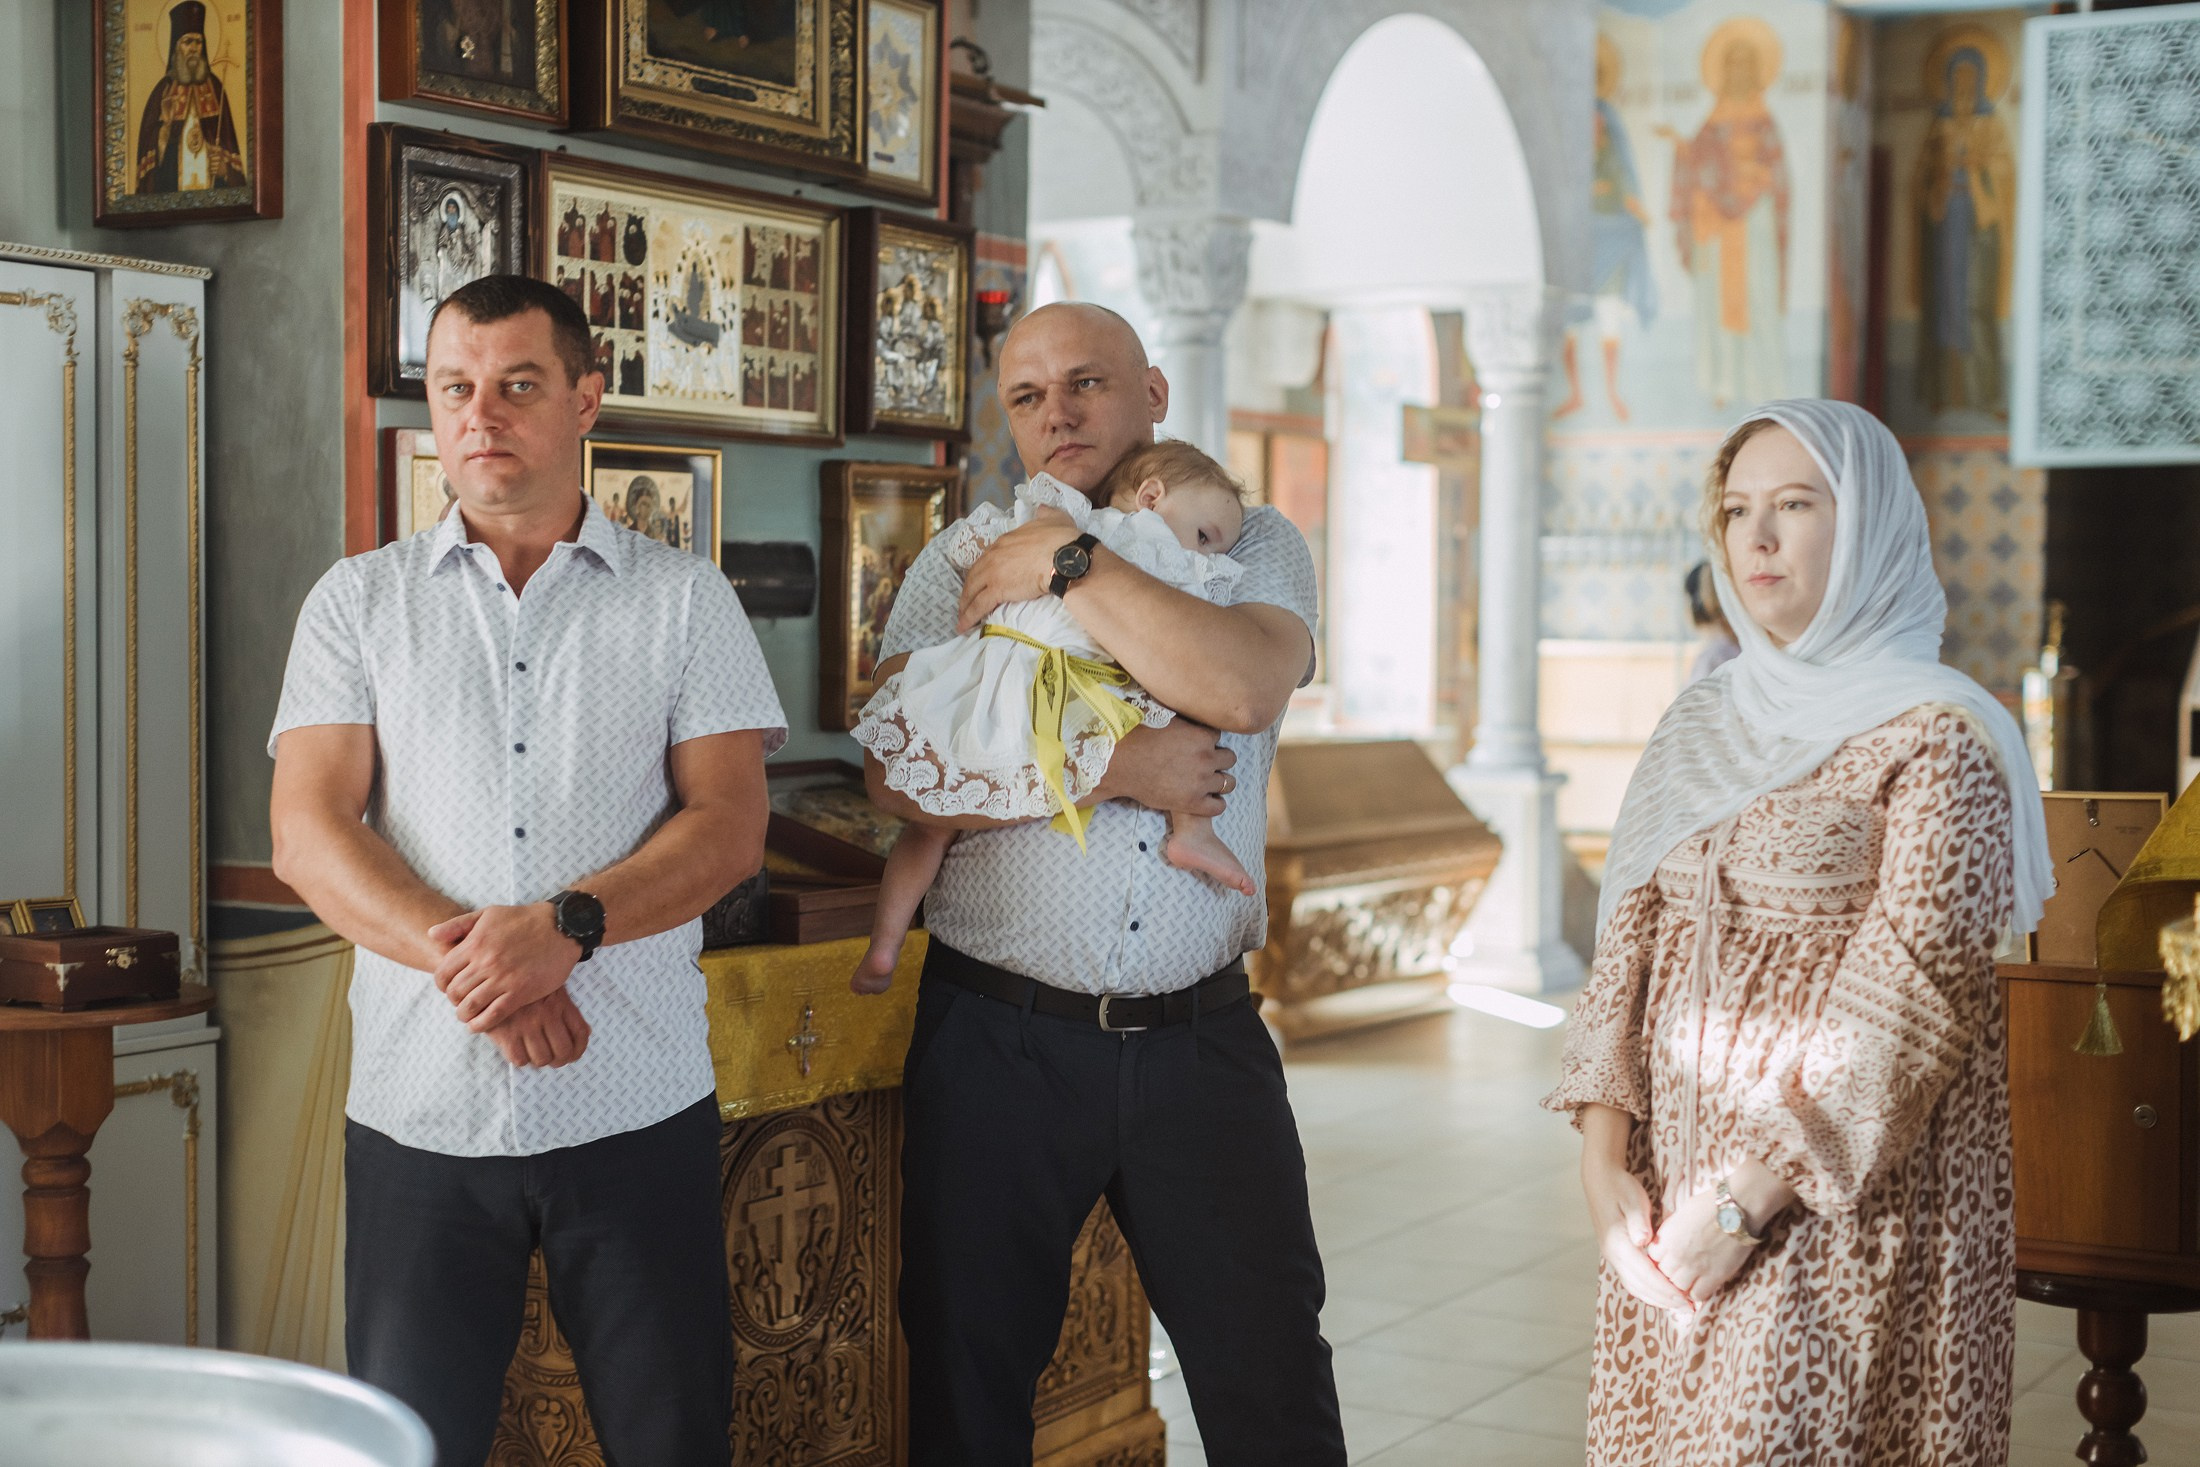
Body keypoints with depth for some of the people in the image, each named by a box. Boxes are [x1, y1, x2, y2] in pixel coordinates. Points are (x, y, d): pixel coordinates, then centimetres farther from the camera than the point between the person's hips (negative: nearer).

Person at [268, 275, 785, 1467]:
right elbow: (307, 833, -1)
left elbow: (729, 828, -2)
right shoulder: (359, 599, 10)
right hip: (418, 1109, 1)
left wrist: (567, 925, -19)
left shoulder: (685, 599, 7)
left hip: (638, 1108, 0)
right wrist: (462, 957, -17)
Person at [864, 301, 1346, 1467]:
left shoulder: (1253, 546, 7)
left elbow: (1244, 686, -16)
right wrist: (1115, 770, -14)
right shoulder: (960, 563, 7)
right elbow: (897, 772, -9)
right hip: (998, 1037, 1)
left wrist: (1070, 565, -13)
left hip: (1198, 1039, 0)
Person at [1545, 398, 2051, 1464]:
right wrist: (1605, 1163, -5)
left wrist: (1744, 1201, -18)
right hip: (1670, 1208, 6)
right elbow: (1629, 943, 7)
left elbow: (1904, 1005, -15)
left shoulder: (1936, 735, -9)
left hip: (1843, 1207, -6)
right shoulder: (1698, 727, 11)